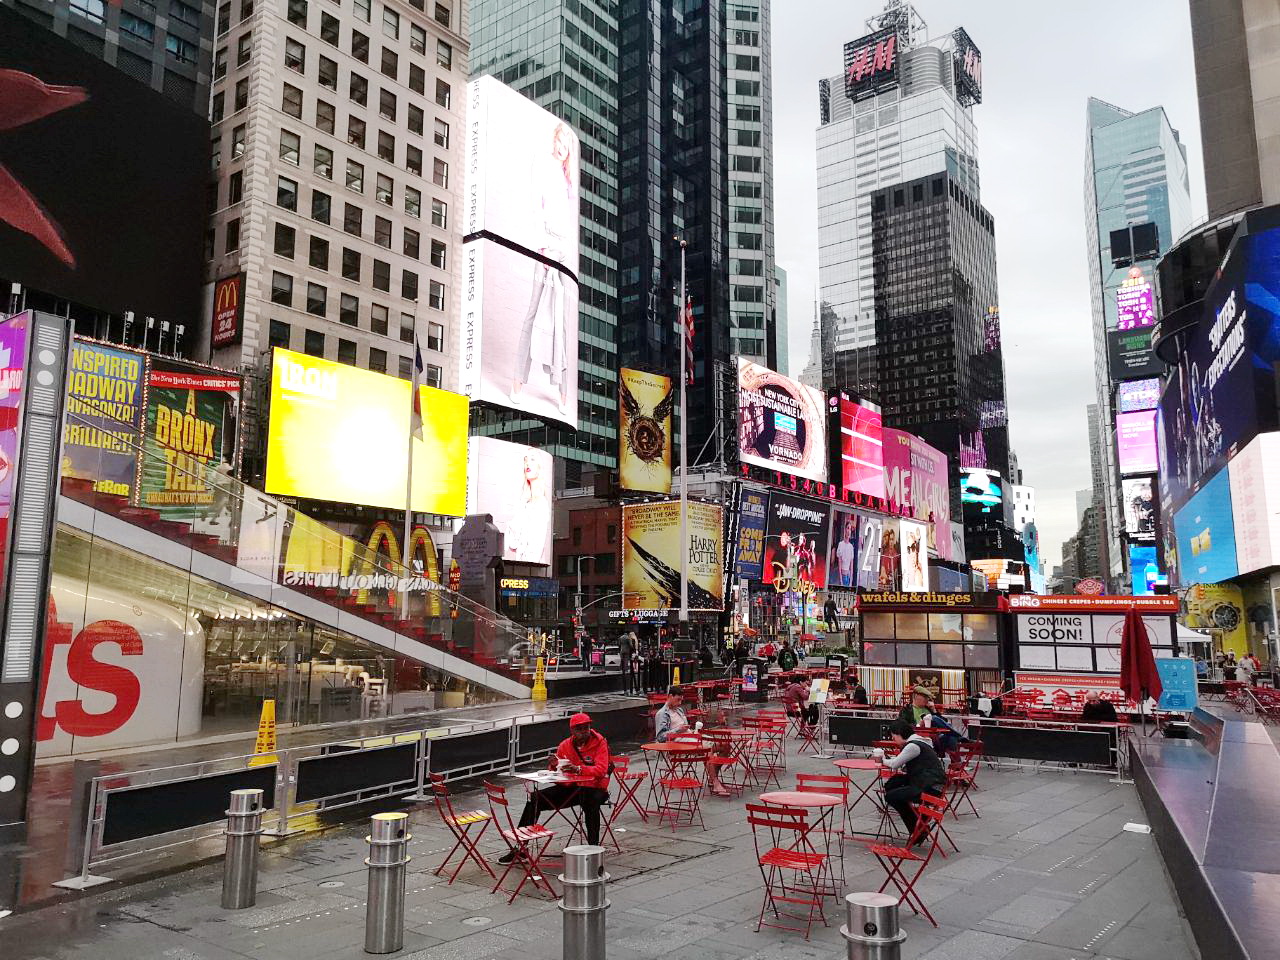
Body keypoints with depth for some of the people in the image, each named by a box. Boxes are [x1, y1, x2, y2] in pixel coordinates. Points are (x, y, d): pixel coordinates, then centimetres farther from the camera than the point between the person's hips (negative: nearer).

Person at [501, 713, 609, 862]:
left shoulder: (599, 743, -10)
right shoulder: (565, 745, 5)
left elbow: (601, 770, -25)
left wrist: (578, 769, -39)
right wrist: (554, 766, -14)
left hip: (594, 788, -5)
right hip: (570, 788, 5)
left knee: (591, 802, -40)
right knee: (535, 798, -6)